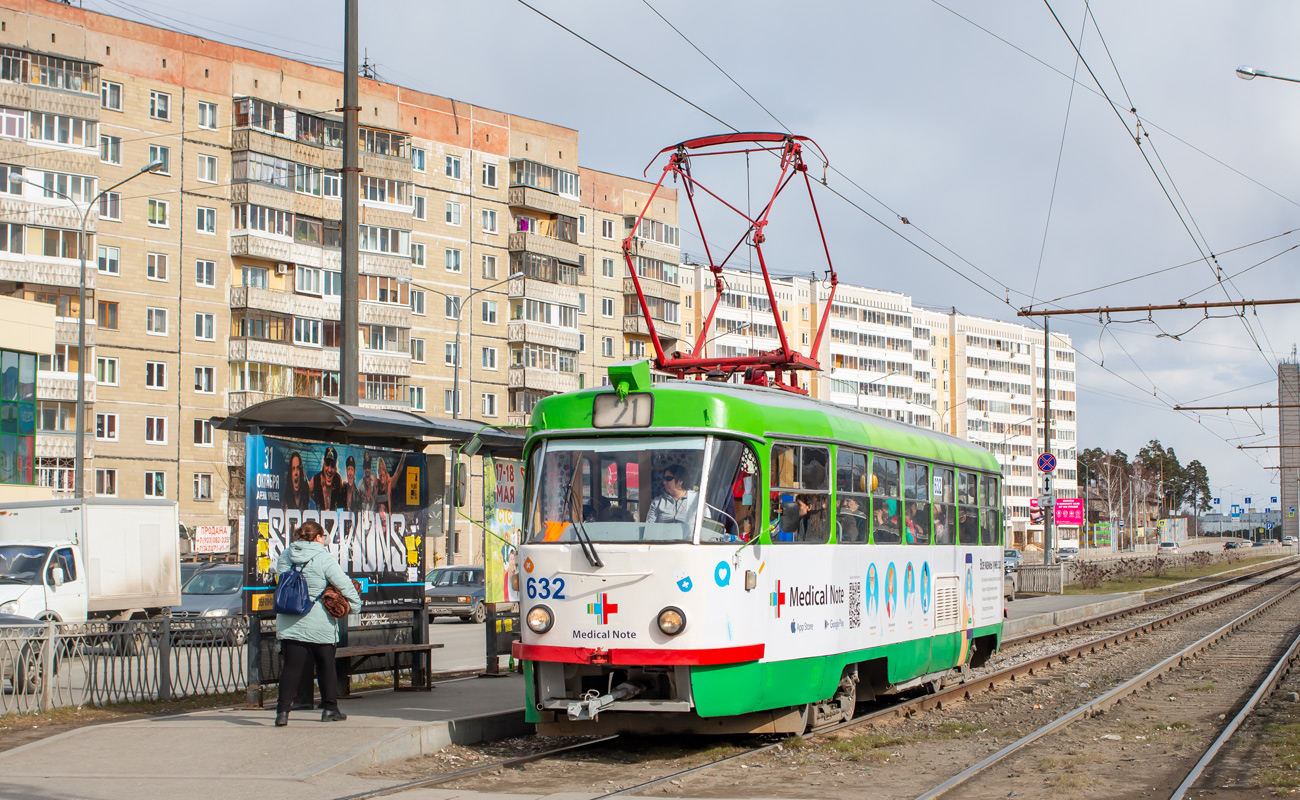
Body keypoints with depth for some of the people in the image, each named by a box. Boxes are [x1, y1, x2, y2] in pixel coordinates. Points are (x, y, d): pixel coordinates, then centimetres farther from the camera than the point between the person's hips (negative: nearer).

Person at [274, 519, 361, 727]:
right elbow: (344, 583, -13)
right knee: (326, 665, 12)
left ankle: (283, 710, -10)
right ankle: (330, 709, 20)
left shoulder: (285, 556, 4)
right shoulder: (323, 558, -11)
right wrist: (355, 603, 1)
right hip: (319, 624, -3)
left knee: (291, 665, 2)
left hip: (289, 623, 3)